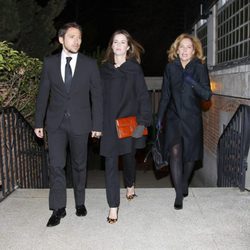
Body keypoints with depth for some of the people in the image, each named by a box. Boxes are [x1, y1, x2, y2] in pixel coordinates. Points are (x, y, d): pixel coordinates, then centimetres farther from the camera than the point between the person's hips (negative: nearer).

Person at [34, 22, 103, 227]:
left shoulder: (90, 64, -1)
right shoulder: (50, 63, 3)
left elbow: (97, 96, 0)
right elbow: (43, 94, 7)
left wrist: (97, 124, -3)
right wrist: (39, 122, 4)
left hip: (79, 123, -1)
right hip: (56, 122, 1)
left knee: (79, 165, 11)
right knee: (56, 165, -1)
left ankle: (80, 202, 29)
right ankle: (58, 208, 12)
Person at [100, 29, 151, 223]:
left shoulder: (134, 69, -2)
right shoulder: (104, 69, 5)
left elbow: (143, 96, -5)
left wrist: (143, 121, -13)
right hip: (109, 123, 1)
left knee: (129, 157, 18)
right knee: (111, 164, -2)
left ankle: (130, 184, 48)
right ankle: (113, 207, 6)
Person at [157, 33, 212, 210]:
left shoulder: (200, 67, -4)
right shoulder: (171, 67, 3)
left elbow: (207, 95, -9)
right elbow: (165, 95, 8)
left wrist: (193, 83, -26)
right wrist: (160, 117, 8)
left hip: (192, 118, 0)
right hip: (173, 117, 1)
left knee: (190, 153, 9)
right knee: (175, 151, -13)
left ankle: (184, 184, 35)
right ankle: (179, 194, -4)